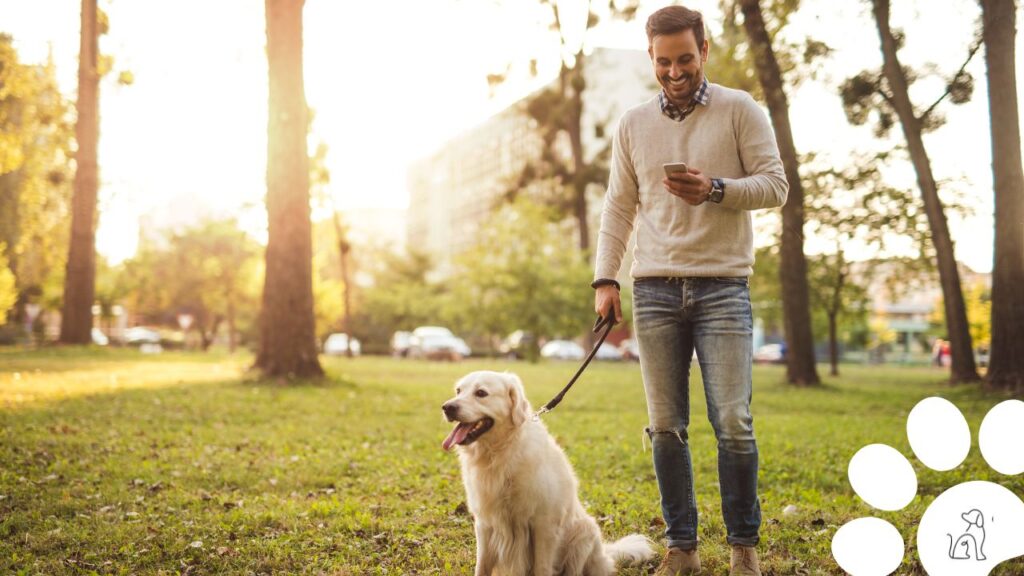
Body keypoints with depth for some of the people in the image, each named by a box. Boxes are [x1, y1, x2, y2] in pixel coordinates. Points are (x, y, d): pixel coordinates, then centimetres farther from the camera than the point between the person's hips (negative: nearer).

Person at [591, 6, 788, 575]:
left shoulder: (740, 110, 3)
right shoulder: (633, 125, 12)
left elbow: (775, 185, 0)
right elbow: (619, 207, 13)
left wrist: (715, 190, -17)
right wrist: (605, 278, 4)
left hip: (723, 287, -3)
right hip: (654, 289, 3)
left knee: (733, 424, -6)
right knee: (666, 427, 3)